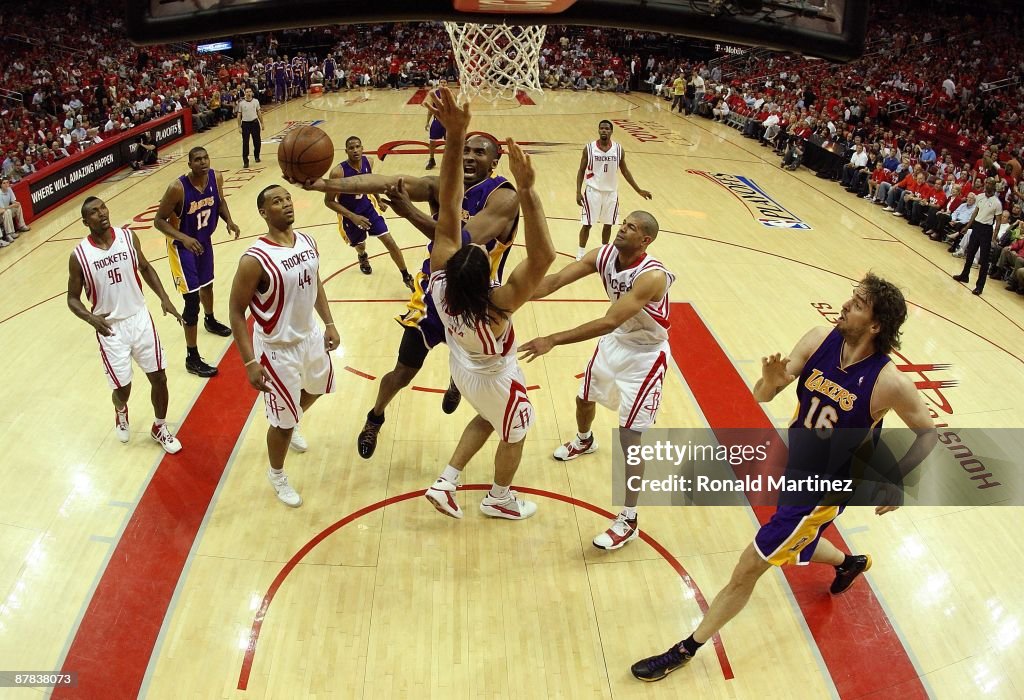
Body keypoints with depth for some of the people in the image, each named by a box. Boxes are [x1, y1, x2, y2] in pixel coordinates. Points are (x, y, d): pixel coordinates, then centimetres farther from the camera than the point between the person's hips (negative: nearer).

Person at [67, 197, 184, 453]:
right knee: (122, 389, 5)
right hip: (110, 328, -2)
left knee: (159, 377, 6)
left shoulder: (128, 237, -5)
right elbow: (72, 298, -3)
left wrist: (163, 297, -2)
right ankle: (121, 412, 42)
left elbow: (145, 268, 11)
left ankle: (160, 427, 30)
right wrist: (91, 318, -23)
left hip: (140, 319, 2)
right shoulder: (79, 256, -12)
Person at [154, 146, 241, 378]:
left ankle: (210, 321, 60)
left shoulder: (216, 178, -13)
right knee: (192, 299, -10)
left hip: (204, 241, 7)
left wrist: (229, 220, -11)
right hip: (182, 245, -7)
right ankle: (192, 358, -2)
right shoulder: (177, 188, -30)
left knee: (207, 283, 29)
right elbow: (159, 220, -22)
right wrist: (184, 238, -37)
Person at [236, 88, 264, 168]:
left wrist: (262, 123, 6)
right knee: (245, 143, -4)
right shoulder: (241, 103, -5)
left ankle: (257, 156, 34)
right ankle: (245, 161, -1)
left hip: (255, 123, 2)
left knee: (257, 141, 10)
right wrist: (239, 126, -5)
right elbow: (239, 115, -1)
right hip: (245, 124, -2)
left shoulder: (256, 101, 0)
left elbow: (259, 113, 8)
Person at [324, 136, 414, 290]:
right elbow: (329, 201, -23)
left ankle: (406, 277, 8)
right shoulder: (338, 172, -31)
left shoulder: (368, 162, -15)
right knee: (360, 245, 21)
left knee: (389, 241, -5)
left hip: (368, 207, 3)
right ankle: (362, 257, 61)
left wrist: (379, 199, 19)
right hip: (350, 215, -3)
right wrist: (352, 217, -29)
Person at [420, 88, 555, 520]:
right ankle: (499, 499, 48)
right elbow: (543, 257, -56)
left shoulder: (439, 279, -31)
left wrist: (454, 139, -43)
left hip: (462, 368, 6)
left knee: (486, 420, 34)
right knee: (514, 435, 25)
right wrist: (526, 191, -63)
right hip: (495, 378, -5)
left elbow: (447, 208, -35)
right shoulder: (496, 306, -43)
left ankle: (445, 483, 35)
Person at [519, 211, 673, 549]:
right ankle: (584, 441, 63)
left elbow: (609, 321, -41)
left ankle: (628, 521, 6)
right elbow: (554, 281, -20)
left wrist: (552, 340, -46)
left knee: (629, 437, -8)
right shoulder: (603, 255, -13)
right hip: (615, 341, 8)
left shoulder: (652, 276, -34)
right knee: (584, 397, 26)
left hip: (645, 354, -7)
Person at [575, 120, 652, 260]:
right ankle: (581, 253, 13)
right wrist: (578, 192, -10)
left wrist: (638, 190, 7)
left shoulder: (618, 150, -2)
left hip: (611, 192, 3)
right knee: (587, 224, 0)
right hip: (593, 191, -2)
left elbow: (625, 171, 8)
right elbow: (581, 171, -1)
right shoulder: (589, 148, -8)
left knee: (608, 224, 10)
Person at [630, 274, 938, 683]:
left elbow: (928, 432, -7)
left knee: (748, 569, 0)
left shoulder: (888, 383, -25)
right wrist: (770, 382, -33)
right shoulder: (819, 340, -13)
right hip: (793, 467, 6)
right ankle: (849, 563, 65)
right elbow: (762, 397, -11)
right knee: (794, 549, 31)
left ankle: (685, 651, 17)